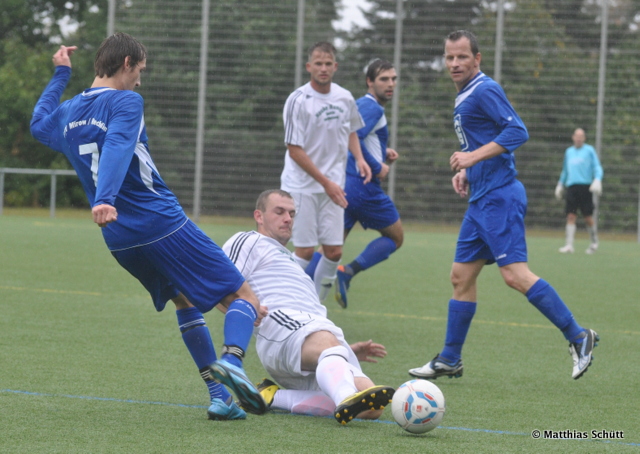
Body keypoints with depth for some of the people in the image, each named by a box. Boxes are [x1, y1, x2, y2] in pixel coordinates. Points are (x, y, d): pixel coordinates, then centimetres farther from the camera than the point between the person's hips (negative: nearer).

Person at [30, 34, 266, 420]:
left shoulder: (68, 113, 15)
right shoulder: (126, 102, -8)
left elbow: (40, 124, 39)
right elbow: (117, 147, -26)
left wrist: (60, 76, 46)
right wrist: (105, 199, -41)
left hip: (121, 240, 7)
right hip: (163, 224, -7)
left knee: (184, 300, 26)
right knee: (243, 297, -2)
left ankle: (219, 395, 13)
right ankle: (232, 360, -33)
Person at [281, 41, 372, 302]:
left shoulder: (345, 98, 4)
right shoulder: (298, 101, -13)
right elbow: (294, 149, -14)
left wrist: (359, 158, 4)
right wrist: (325, 182, -17)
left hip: (332, 187, 5)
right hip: (301, 186, -5)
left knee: (334, 252, 1)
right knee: (305, 251, -7)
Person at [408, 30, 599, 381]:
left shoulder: (485, 90, -11)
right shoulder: (464, 97, 19)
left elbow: (517, 131, -20)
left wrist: (474, 156, -24)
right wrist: (465, 171, 15)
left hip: (499, 197, -10)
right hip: (480, 200, 10)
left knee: (515, 275, -17)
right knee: (462, 276, 10)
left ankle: (578, 337, -14)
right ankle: (449, 360, 16)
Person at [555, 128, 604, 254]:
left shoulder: (589, 150, 6)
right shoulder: (569, 152, 19)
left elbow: (597, 167, 1)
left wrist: (597, 180, -15)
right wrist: (560, 184, 26)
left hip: (585, 186, -3)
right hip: (572, 186, 3)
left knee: (588, 217, -2)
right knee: (571, 216, -7)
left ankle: (594, 242, 17)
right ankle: (569, 245, -11)